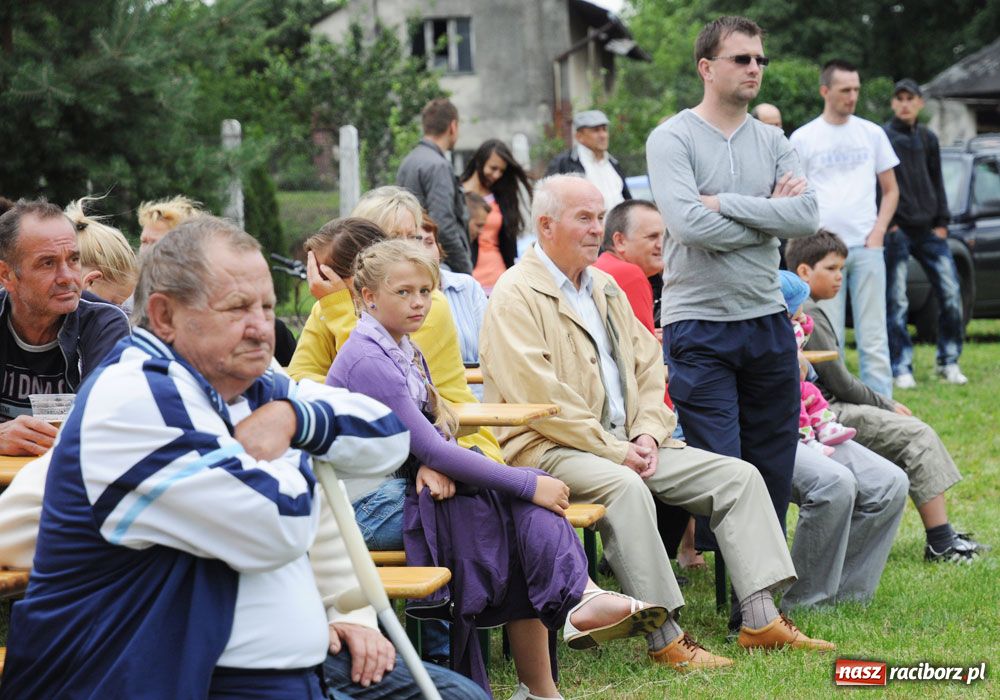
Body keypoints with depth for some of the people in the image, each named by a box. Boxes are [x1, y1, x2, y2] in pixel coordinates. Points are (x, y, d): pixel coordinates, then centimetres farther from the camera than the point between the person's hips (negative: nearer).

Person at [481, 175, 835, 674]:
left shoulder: (604, 288, 19)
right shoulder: (516, 296, -8)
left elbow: (648, 367, 20)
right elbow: (539, 397, -17)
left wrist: (647, 433, 0)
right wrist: (615, 452, -16)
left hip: (626, 444, 8)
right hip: (549, 448, -8)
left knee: (738, 476, -5)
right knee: (625, 488, -38)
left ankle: (760, 619, -9)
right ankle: (664, 640, -33)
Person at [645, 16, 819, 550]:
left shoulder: (772, 142, 11)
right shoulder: (672, 139, -4)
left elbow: (807, 216, -5)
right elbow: (690, 225, -19)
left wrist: (725, 203, -13)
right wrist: (768, 217, -7)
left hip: (768, 321, 5)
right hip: (699, 326, -5)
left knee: (775, 468, 9)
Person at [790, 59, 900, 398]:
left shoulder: (872, 133, 10)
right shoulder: (803, 138, 4)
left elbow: (890, 190, 16)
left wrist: (878, 232, 1)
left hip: (866, 247, 1)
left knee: (873, 338, 0)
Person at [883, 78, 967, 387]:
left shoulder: (928, 138, 15)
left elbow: (937, 183, 17)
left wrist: (942, 222, 8)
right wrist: (886, 223, -10)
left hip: (929, 230, 4)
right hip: (896, 231, -4)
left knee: (951, 293, -1)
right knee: (896, 302, -5)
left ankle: (949, 362, 10)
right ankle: (901, 368, 1)